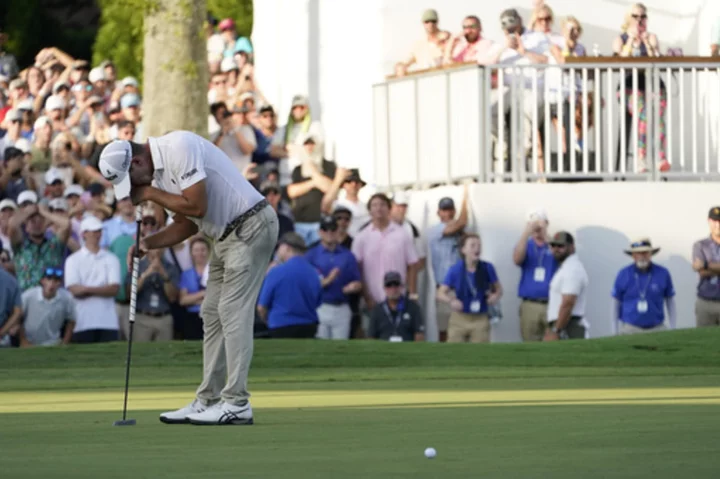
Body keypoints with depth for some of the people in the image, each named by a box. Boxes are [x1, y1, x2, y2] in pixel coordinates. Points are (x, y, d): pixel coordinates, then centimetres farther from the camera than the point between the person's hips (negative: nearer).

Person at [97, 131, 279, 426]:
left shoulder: (179, 148, -20)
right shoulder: (159, 172, 10)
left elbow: (196, 206, -24)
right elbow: (187, 223, 16)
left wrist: (150, 194, -12)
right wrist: (148, 243, 2)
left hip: (250, 227, -10)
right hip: (228, 234, 10)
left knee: (233, 312, -13)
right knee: (212, 315, 9)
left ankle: (236, 404, -14)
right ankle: (208, 401, 12)